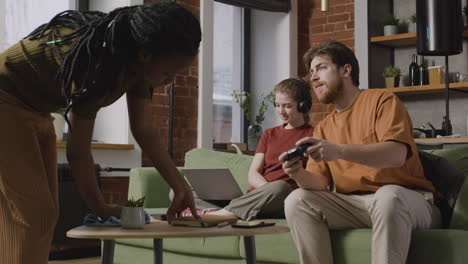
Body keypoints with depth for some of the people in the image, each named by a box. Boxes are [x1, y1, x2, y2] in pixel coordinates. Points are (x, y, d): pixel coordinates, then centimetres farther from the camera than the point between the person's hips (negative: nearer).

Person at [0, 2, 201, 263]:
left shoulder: (136, 61, -9)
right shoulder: (96, 64, -34)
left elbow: (144, 129, -3)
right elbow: (78, 152, -26)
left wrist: (180, 186, -8)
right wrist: (100, 208, -14)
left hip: (36, 113, 9)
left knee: (44, 214, 8)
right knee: (31, 215, -13)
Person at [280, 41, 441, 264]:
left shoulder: (382, 100, -2)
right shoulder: (323, 128, 15)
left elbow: (396, 154, -20)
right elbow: (320, 183, 7)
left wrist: (339, 151, -33)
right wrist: (299, 174, -18)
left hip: (407, 200, -5)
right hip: (354, 205, 5)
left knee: (388, 196, -39)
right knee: (297, 200, -16)